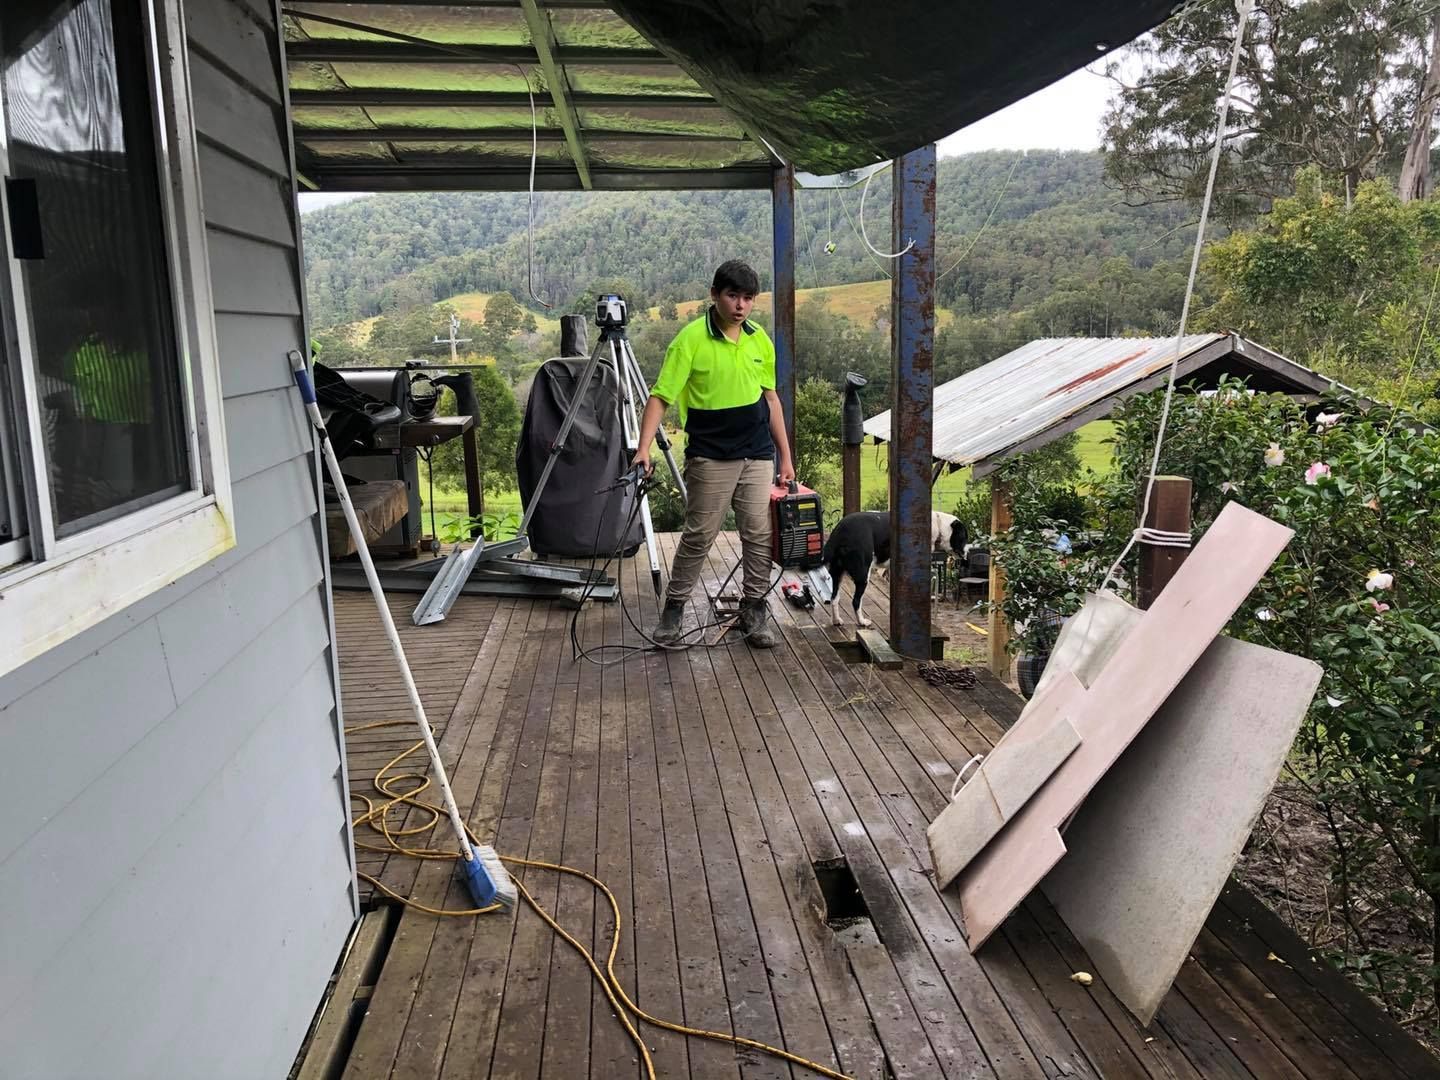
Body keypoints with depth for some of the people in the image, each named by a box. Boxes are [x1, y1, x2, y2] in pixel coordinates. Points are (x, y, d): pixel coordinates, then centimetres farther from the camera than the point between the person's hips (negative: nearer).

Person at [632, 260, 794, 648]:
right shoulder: (691, 339, -11)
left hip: (758, 455, 5)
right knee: (698, 535, 1)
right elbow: (660, 397, -13)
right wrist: (644, 448, -25)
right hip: (709, 458, -4)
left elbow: (770, 398, 13)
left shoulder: (760, 339, 6)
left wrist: (785, 456, 11)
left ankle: (754, 609, 17)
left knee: (759, 532, 5)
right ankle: (673, 608, 14)